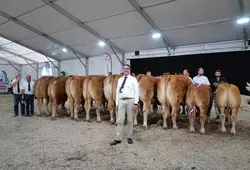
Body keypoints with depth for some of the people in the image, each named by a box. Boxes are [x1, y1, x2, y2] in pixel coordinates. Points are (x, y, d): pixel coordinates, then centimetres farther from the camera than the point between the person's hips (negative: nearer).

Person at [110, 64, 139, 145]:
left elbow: (136, 92, -6)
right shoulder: (120, 80, 11)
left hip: (130, 101, -3)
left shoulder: (133, 79, -1)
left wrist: (135, 103, -12)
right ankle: (118, 138, 11)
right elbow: (117, 92, 12)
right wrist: (117, 103, 8)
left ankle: (129, 137, 23)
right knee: (120, 120, 3)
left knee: (130, 120, 9)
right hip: (121, 101, 3)